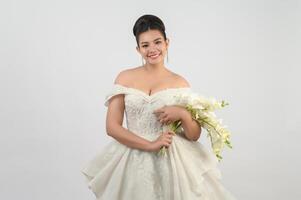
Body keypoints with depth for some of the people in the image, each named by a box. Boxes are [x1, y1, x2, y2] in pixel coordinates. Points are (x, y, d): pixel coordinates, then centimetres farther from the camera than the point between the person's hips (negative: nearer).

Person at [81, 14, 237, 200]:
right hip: (133, 161, 0)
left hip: (172, 161, 0)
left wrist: (183, 114, -17)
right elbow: (112, 127, -6)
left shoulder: (180, 83, 2)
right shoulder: (125, 78, 0)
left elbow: (194, 135, 3)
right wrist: (150, 145, -14)